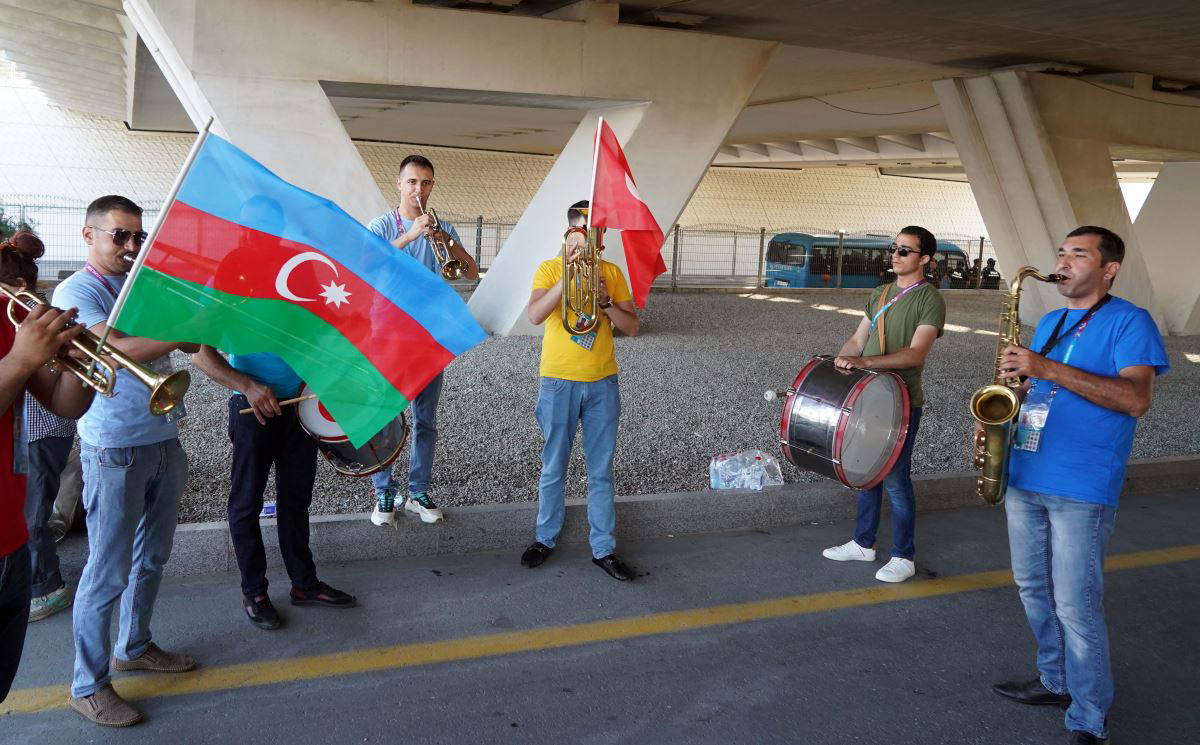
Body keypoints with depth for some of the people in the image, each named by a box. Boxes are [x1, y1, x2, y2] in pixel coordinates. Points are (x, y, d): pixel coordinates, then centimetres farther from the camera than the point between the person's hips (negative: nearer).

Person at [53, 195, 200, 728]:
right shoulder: (75, 292, -10)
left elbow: (190, 346, 13)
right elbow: (122, 350, -25)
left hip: (163, 440, 7)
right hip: (115, 449, -7)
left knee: (152, 557, 18)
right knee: (108, 571, 0)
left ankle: (133, 646, 35)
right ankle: (88, 686, 13)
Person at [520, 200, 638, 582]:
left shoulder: (612, 272, 7)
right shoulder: (550, 268, -1)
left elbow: (631, 327, 2)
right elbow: (534, 315, -18)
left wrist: (605, 302, -14)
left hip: (602, 382, 2)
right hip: (559, 382, -2)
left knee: (601, 471, 7)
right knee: (553, 468, 9)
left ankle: (604, 548, 15)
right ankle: (545, 537, 26)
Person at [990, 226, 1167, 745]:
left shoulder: (1129, 322, -6)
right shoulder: (1048, 322, 17)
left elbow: (1136, 397, -19)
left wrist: (1050, 369, -26)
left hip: (1080, 490, -7)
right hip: (1024, 477, 7)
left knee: (1075, 606, -4)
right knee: (1034, 590, 16)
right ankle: (1057, 682, 33)